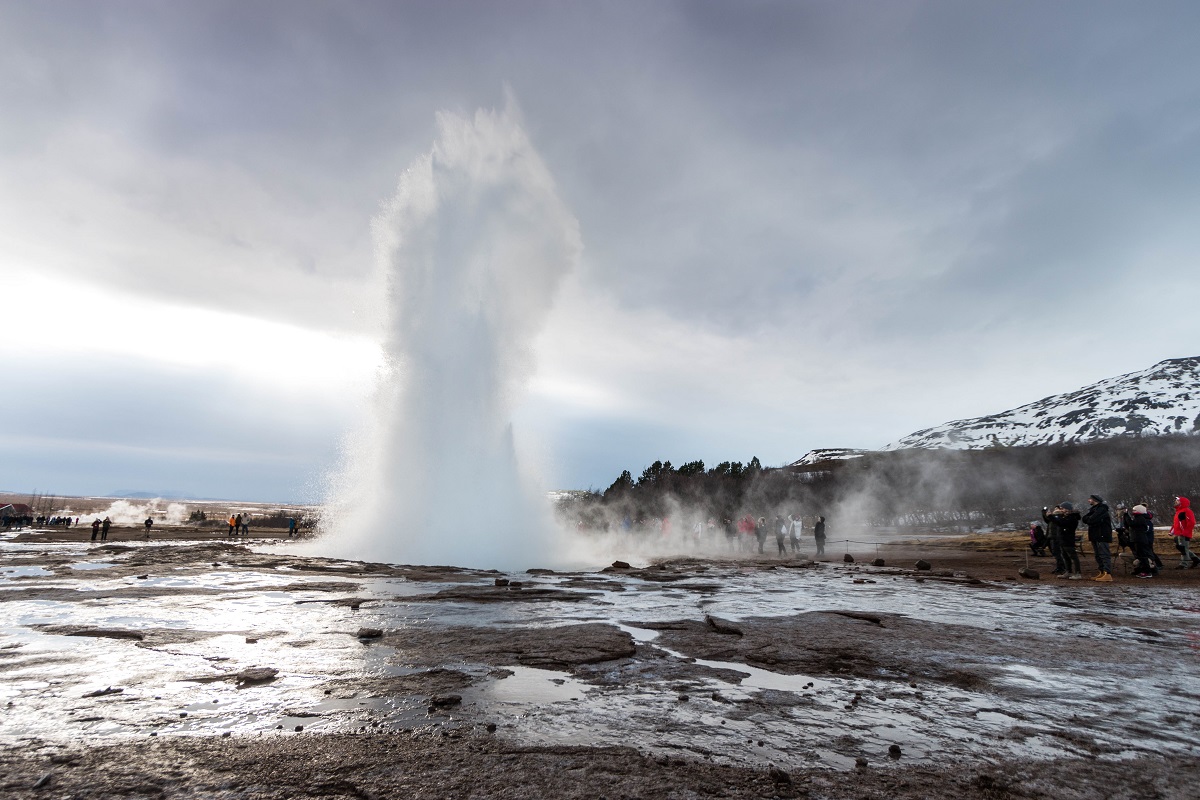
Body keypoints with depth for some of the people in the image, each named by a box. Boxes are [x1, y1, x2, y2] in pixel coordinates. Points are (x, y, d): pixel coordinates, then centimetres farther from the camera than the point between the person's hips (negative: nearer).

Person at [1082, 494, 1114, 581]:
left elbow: (1092, 520, -21)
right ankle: (1102, 573, 19)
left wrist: (1088, 519, -1)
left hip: (1102, 536, -10)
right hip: (1095, 536, 10)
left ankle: (1108, 574, -14)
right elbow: (1085, 519, 10)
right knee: (1098, 555, 13)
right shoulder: (1093, 509, 19)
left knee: (1104, 555, -11)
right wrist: (1089, 519, -9)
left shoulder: (1101, 509, -12)